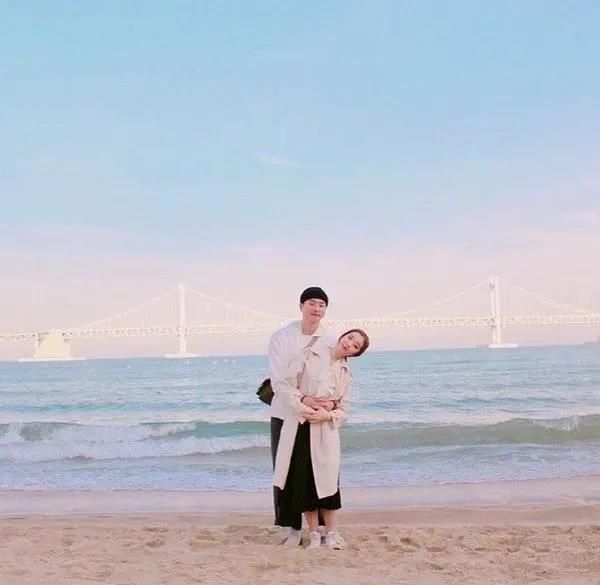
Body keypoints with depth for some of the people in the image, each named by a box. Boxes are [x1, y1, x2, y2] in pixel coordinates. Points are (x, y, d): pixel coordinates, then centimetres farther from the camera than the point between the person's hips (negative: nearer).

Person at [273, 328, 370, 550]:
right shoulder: (310, 355, 0)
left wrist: (327, 415, -13)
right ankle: (314, 534, 15)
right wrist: (304, 405, -15)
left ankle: (331, 532, 17)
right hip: (299, 427, -2)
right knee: (303, 481, 2)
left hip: (325, 430, 2)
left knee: (326, 480, 2)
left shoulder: (346, 374, 8)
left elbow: (343, 410, 7)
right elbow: (286, 386, -4)